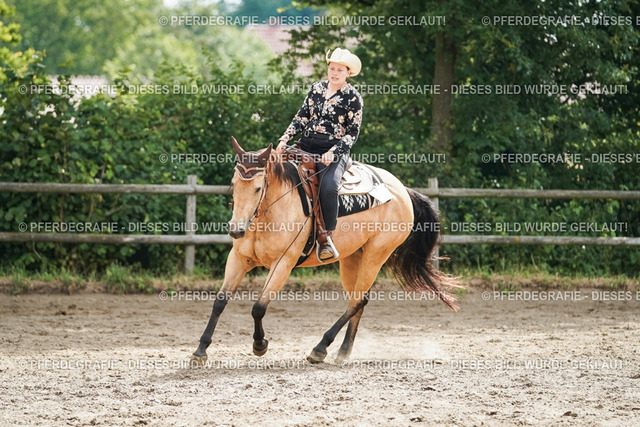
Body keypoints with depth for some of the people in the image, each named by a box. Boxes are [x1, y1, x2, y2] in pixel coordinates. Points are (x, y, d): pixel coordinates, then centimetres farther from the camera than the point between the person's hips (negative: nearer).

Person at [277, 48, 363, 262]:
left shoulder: (353, 97, 0)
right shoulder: (317, 88, 13)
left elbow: (353, 133, -3)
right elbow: (301, 117, 13)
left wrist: (333, 152, -17)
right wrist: (285, 139, -1)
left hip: (336, 150, -5)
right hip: (307, 146, 5)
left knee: (328, 185, -34)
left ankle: (327, 237, -26)